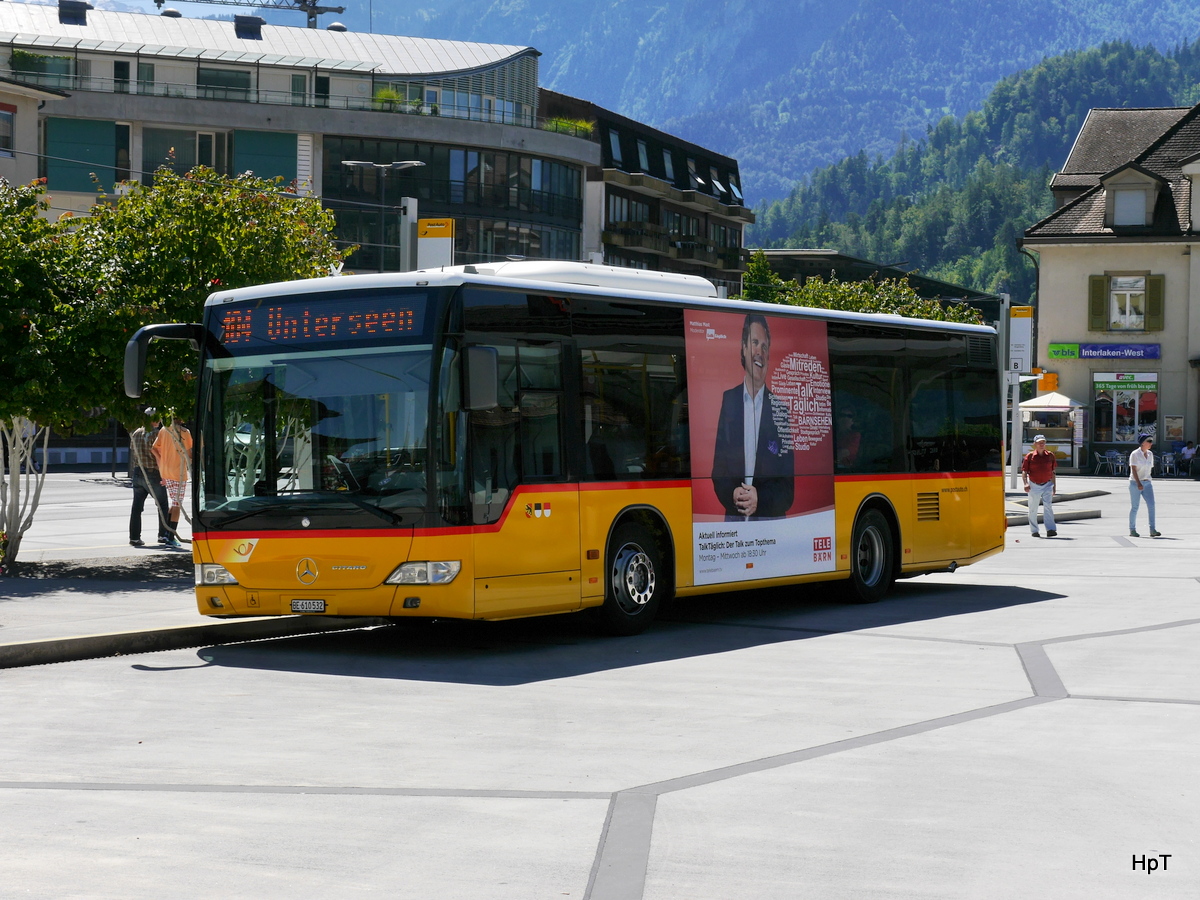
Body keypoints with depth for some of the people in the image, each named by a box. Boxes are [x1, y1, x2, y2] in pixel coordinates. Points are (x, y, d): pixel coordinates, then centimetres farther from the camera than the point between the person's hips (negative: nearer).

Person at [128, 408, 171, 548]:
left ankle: (134, 537, 1)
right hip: (153, 473, -5)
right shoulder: (156, 434, -11)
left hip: (137, 472, 5)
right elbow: (157, 455, -14)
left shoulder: (136, 433, 8)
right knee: (162, 505, 9)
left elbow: (133, 452, 15)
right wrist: (162, 474, -8)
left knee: (137, 506, 4)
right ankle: (163, 535, 8)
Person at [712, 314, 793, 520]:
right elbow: (718, 470, 8)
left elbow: (788, 486, 2)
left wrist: (760, 499, -14)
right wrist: (731, 495, -10)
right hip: (733, 519, 1)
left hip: (770, 520, -1)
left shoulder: (780, 410, 0)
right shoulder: (728, 401, 7)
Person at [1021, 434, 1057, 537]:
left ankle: (1050, 530, -18)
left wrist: (1054, 486, 12)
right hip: (1034, 485, -1)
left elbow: (1052, 472, 11)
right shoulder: (1030, 456, -3)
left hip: (1047, 485, 1)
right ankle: (1034, 531, 17)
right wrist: (1026, 483, -17)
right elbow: (1024, 471, -3)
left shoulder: (1050, 455, 4)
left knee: (1048, 507, -12)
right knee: (1033, 509, 6)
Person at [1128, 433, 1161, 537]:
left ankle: (1152, 530, -10)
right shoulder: (1135, 454, -9)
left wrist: (1147, 480, 18)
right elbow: (1133, 470, -15)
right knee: (1134, 507, 0)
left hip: (1147, 483, 5)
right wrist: (1139, 483, -24)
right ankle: (1132, 530, 11)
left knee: (1151, 505, -8)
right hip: (1135, 483, -5)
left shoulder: (1150, 454, 9)